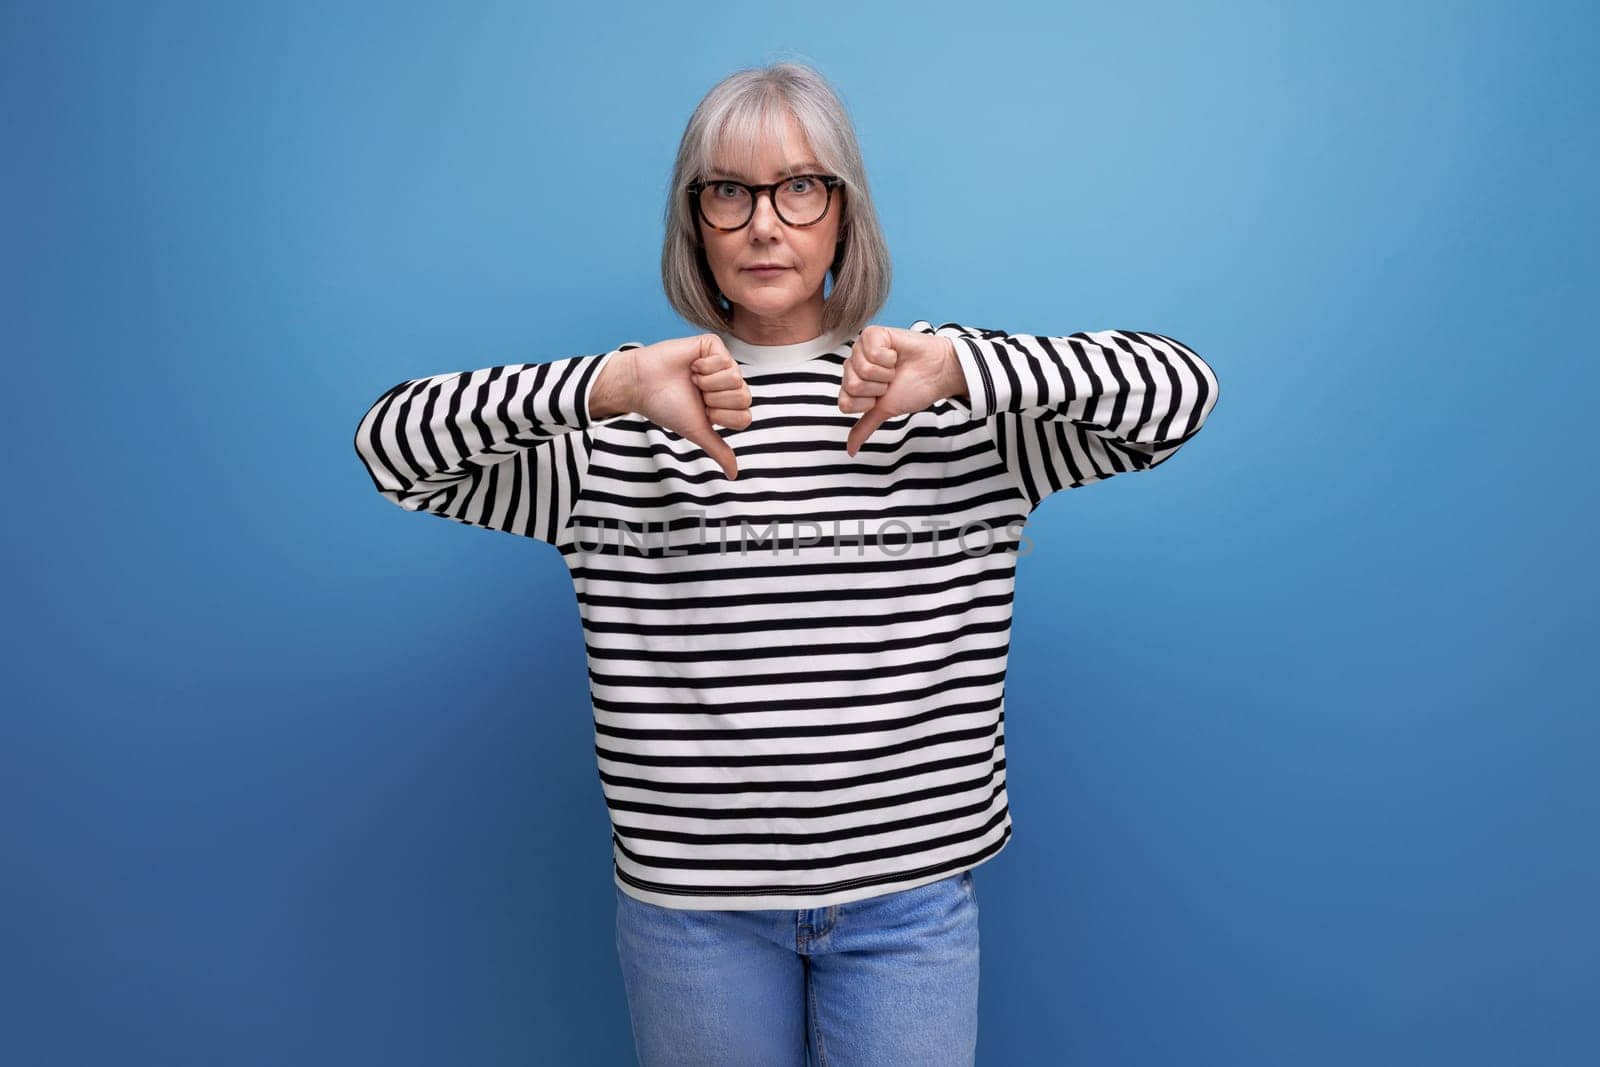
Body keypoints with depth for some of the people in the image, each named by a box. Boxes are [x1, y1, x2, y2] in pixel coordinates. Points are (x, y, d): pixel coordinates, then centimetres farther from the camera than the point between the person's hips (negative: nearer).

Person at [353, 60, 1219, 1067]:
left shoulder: (956, 399, -2)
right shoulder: (615, 430, -3)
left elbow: (1181, 388, -9)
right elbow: (390, 442, -10)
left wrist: (962, 366, -23)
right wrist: (612, 382, -23)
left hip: (911, 890, 0)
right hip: (689, 899, 1)